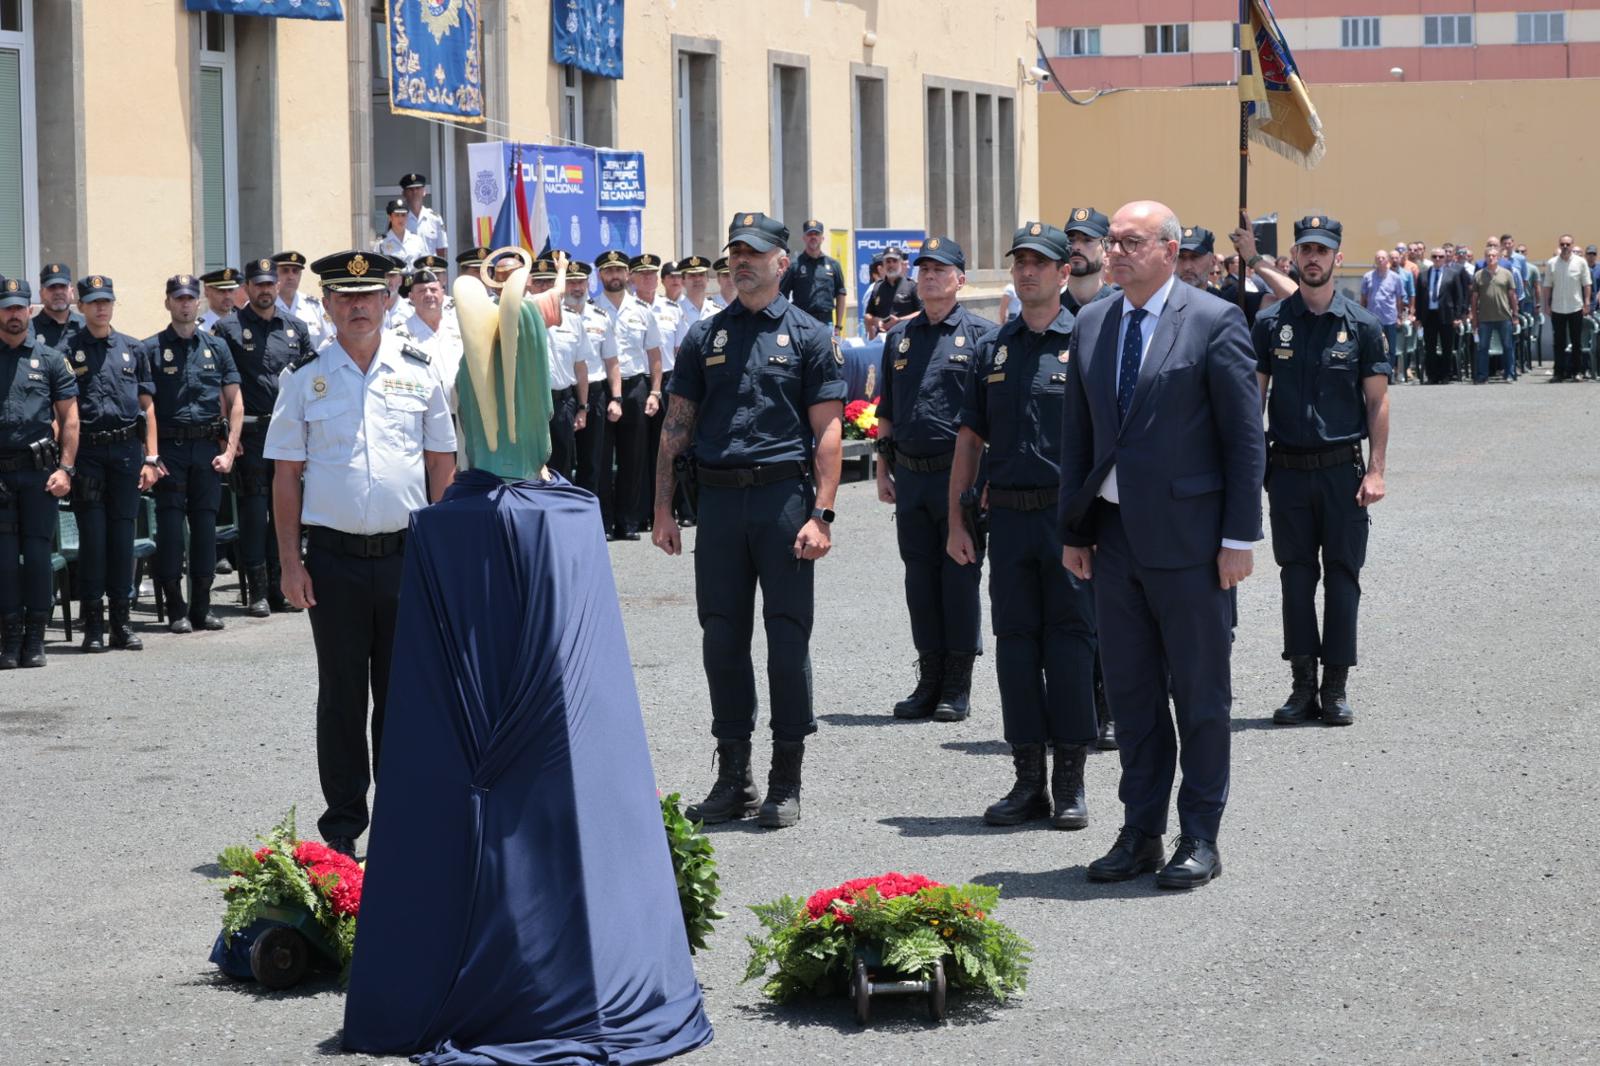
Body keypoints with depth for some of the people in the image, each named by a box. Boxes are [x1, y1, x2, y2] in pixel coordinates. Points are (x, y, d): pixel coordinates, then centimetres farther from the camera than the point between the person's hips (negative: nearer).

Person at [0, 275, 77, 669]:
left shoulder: (50, 359, 8)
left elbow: (69, 418, 7)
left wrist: (65, 469, -4)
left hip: (38, 472, 0)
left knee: (37, 554, -1)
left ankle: (35, 639, 6)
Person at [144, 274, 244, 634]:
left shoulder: (216, 347, 11)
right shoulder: (151, 349, 2)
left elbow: (235, 404, 11)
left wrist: (229, 451, 1)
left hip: (208, 448, 3)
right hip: (169, 448, -2)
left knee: (205, 523, 4)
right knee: (170, 525, -4)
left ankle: (202, 606, 10)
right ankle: (175, 609, 2)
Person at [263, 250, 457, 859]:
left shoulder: (418, 372, 6)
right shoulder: (306, 378, 2)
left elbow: (441, 465, 10)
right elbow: (286, 476, 3)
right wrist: (290, 562, -3)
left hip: (406, 553, 1)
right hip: (334, 557, -1)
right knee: (342, 695, 5)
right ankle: (342, 826, 13)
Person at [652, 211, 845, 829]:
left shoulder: (808, 336, 3)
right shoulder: (705, 337, 12)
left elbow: (827, 432, -3)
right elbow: (677, 425, 12)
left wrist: (821, 514, -12)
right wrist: (663, 510, 5)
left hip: (784, 496, -3)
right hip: (718, 497, 3)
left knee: (787, 636, 0)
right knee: (721, 637, 6)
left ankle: (786, 782, 7)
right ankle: (732, 775, 15)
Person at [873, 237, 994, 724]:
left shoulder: (980, 334, -1)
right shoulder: (899, 337, 13)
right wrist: (883, 470, 13)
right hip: (910, 475, 5)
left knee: (960, 575, -1)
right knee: (920, 576, 7)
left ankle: (958, 687, 6)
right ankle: (929, 680, 15)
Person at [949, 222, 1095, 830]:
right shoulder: (994, 348, 12)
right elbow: (970, 438, 15)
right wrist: (956, 521, 9)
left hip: (1071, 513, -4)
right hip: (1008, 513, 4)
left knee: (1070, 638, -2)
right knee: (1015, 640, 5)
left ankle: (1070, 783, 5)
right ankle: (1028, 780, 12)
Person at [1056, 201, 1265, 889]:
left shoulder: (1215, 323, -7)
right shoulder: (1091, 325, 10)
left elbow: (1245, 436, -8)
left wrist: (1239, 536, -11)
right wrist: (1074, 530, 11)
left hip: (1188, 536, -6)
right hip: (1115, 535, 6)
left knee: (1200, 691, 3)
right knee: (1129, 690, 11)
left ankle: (1199, 839, 12)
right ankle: (1140, 833, 20)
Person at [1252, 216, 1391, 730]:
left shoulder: (1361, 324, 1)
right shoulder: (1272, 323, 4)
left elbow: (1377, 402, 1)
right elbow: (1254, 396, 6)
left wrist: (1376, 471, -6)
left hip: (1342, 467, -1)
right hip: (1288, 469, 1)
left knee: (1342, 575, 2)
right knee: (1296, 576, 4)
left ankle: (1335, 687, 8)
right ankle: (1303, 684, 9)